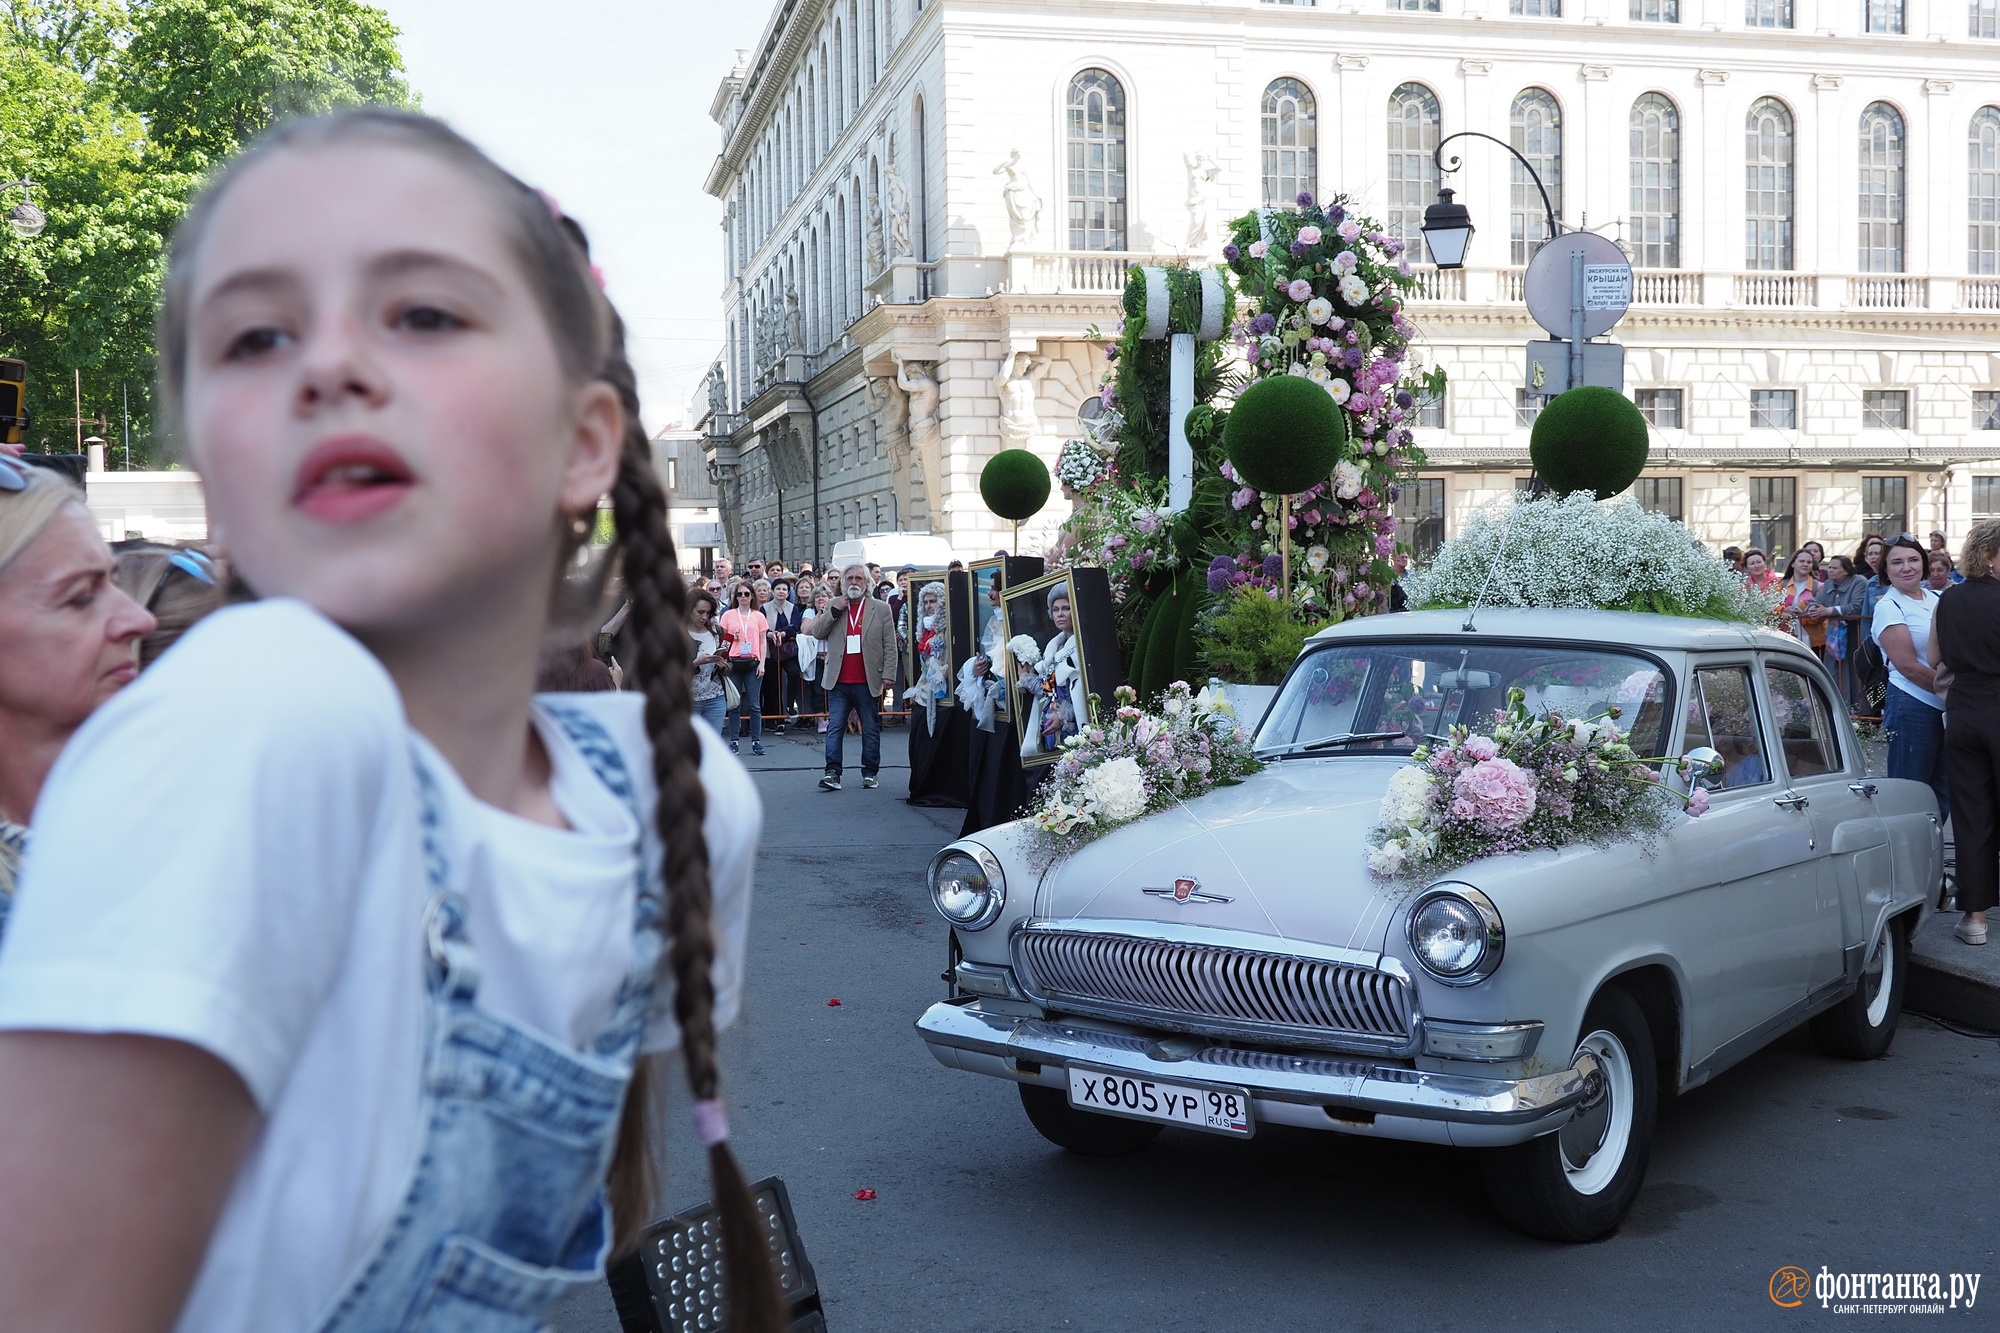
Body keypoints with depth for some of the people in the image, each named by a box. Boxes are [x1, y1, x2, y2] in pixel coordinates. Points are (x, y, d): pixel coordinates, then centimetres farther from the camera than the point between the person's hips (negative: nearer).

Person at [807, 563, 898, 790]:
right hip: (839, 681, 1)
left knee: (871, 730, 6)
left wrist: (888, 674, -6)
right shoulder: (832, 605, 11)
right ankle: (833, 773, -5)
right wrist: (834, 610, -6)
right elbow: (817, 633, 4)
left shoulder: (881, 608, 5)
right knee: (835, 728, -4)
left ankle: (869, 773, 14)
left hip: (868, 682, -1)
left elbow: (889, 646, 3)